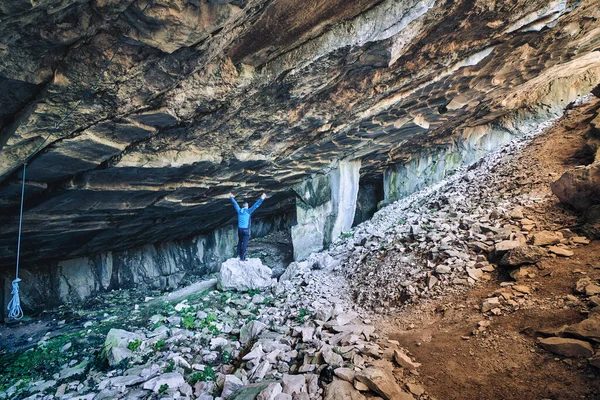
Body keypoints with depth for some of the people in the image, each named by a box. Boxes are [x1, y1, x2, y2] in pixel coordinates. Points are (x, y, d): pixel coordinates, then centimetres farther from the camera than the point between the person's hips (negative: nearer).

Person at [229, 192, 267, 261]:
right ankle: (242, 257, 1)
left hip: (240, 229, 5)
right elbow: (256, 205, -15)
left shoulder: (239, 211, 3)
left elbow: (235, 204, 19)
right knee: (245, 244, 0)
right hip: (246, 230, -5)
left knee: (240, 241, 23)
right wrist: (261, 199, -15)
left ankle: (239, 254, 26)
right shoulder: (248, 211, -10)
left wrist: (232, 198, 34)